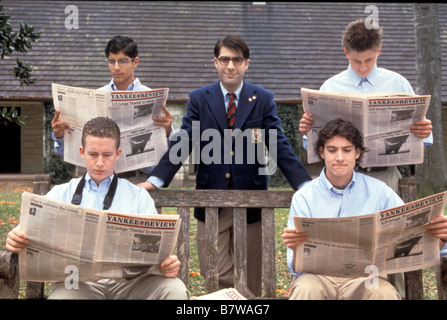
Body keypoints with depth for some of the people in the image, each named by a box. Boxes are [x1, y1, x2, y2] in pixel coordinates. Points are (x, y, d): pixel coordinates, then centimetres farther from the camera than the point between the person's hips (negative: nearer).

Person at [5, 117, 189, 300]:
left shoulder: (139, 196, 18)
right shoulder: (60, 194, 19)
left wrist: (168, 264, -16)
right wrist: (16, 240, -17)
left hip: (129, 278, 1)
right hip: (80, 280, -1)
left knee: (176, 290, -30)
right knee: (61, 294, -37)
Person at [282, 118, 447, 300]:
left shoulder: (378, 191, 6)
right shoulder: (304, 197, 1)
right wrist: (296, 248, -29)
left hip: (362, 276, 1)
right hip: (318, 276, -1)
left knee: (383, 291, -31)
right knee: (307, 289, -34)